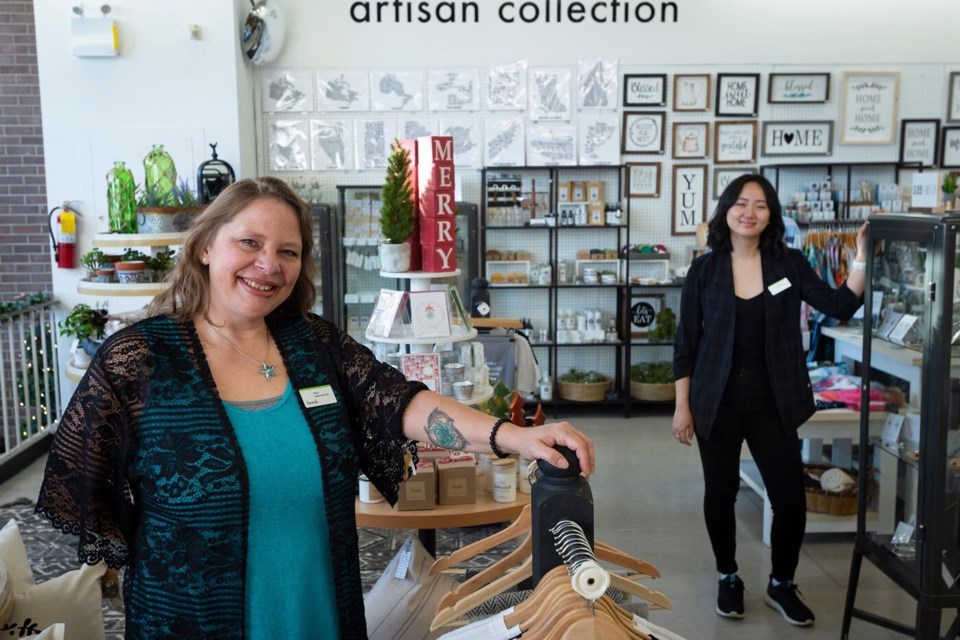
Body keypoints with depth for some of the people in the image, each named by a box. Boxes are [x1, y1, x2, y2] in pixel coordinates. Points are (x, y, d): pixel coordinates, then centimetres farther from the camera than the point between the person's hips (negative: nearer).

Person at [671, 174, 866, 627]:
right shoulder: (704, 270, -2)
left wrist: (862, 256, -19)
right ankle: (728, 579, 33)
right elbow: (686, 343, -1)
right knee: (720, 494, 10)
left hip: (772, 401, 1)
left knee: (791, 499, 2)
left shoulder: (789, 264, 1)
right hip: (717, 401, -1)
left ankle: (781, 585, 26)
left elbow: (840, 307, -7)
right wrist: (682, 406, -3)